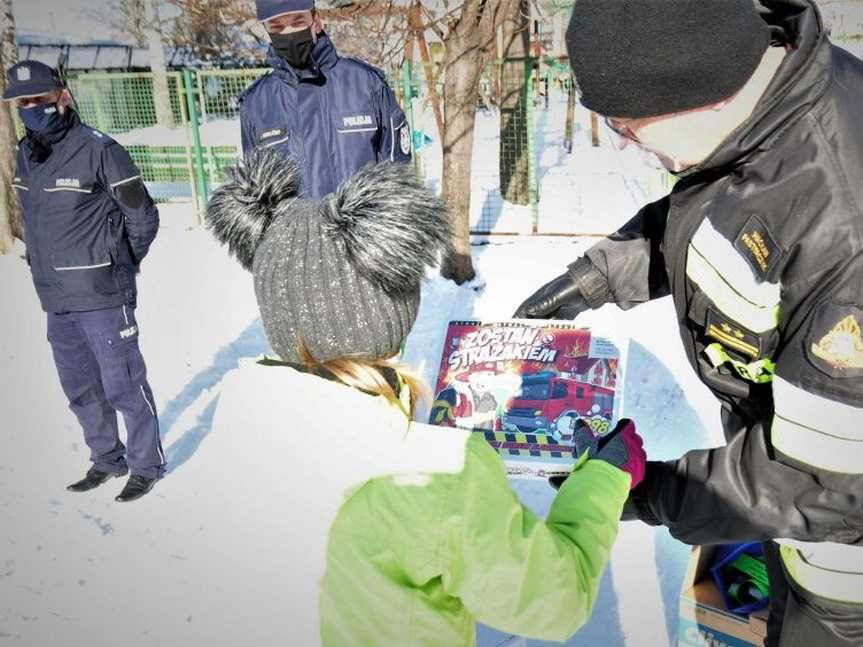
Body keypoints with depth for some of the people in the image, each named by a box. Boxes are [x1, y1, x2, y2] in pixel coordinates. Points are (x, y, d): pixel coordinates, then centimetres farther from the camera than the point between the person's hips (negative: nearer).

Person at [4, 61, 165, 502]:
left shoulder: (99, 150, -13)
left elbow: (142, 218, -6)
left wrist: (114, 269, 4)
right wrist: (53, 266, 15)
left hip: (102, 298, -7)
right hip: (55, 300, 7)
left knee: (124, 387, 1)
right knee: (81, 390, 17)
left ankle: (146, 465, 18)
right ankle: (107, 460, 33)